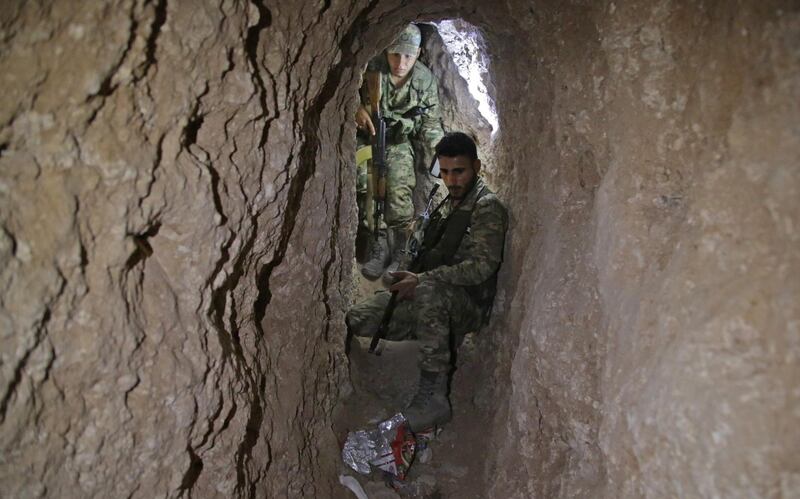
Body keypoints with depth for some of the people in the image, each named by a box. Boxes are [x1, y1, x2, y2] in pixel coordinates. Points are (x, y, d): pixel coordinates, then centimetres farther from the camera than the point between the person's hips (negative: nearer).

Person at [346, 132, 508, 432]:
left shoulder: (487, 207, -7)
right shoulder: (446, 205, 20)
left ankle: (433, 396, -38)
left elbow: (483, 265, -20)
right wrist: (409, 280, 6)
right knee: (353, 321, -10)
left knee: (430, 290, -43)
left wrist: (421, 280, -25)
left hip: (468, 304, -7)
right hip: (431, 305, 7)